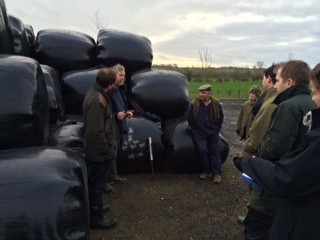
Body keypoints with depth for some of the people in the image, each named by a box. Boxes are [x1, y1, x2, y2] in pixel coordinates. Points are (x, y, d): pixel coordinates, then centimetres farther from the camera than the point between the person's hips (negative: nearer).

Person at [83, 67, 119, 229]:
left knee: (94, 183, 24)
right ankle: (96, 218, 23)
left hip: (95, 150, 10)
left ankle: (94, 208, 42)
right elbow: (96, 132, -28)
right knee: (97, 185, 6)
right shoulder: (97, 100, -27)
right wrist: (106, 150, -19)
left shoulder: (95, 93, 6)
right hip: (99, 152, -10)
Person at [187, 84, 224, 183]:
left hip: (213, 132, 2)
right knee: (203, 150, -17)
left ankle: (217, 173, 2)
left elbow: (220, 117, 15)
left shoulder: (216, 103, 1)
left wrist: (217, 128, 10)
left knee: (215, 151, -2)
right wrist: (195, 127, 5)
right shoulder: (194, 104, -5)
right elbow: (189, 117, 3)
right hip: (199, 133, -2)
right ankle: (206, 171, 0)